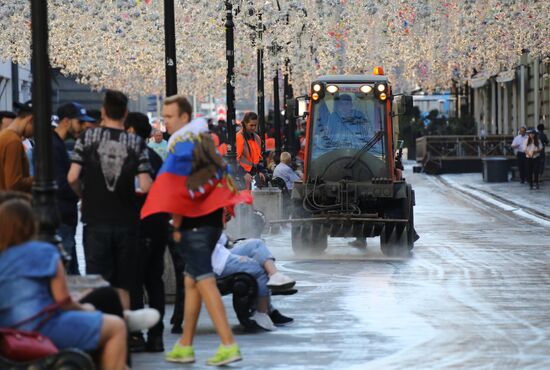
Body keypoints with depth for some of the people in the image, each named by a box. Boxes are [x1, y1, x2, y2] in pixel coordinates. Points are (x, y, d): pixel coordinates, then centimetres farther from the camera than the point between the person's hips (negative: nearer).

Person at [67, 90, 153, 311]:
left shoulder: (87, 138, -4)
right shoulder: (136, 143, -3)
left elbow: (72, 178, -9)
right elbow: (145, 186, -9)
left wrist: (84, 195, 11)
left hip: (96, 220, -1)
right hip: (126, 221, 1)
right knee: (123, 285, 10)